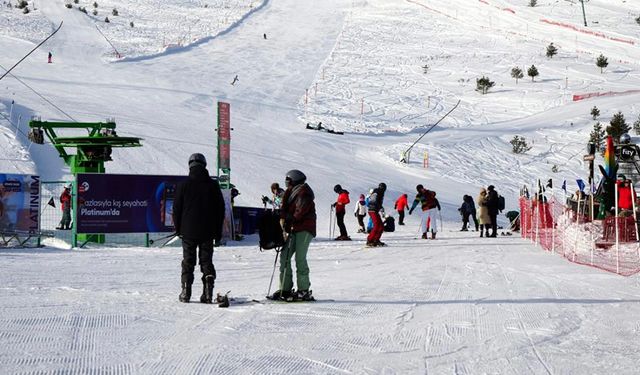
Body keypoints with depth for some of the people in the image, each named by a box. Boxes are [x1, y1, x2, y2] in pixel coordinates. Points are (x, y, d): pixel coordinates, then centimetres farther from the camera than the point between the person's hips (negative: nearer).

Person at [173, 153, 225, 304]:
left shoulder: (183, 185, -4)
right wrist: (218, 231, 13)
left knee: (188, 262, 6)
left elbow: (176, 209, 0)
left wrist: (178, 228, 12)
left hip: (188, 231, -1)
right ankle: (208, 293, -4)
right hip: (208, 232, 1)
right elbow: (220, 209, 5)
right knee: (207, 261, 6)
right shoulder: (213, 185, 1)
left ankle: (186, 292, 2)